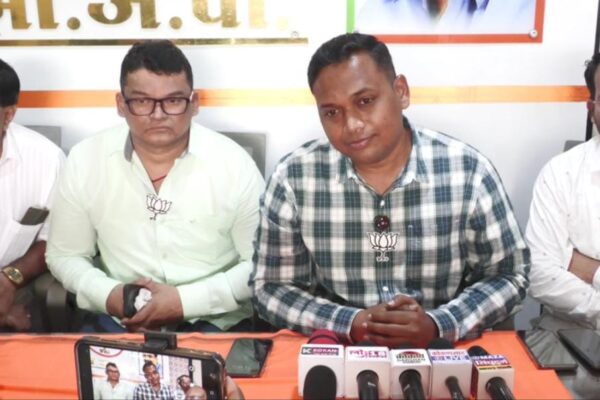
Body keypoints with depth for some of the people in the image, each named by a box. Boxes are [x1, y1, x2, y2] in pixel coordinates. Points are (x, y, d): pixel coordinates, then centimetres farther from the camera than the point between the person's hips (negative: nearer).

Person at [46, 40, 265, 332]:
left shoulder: (234, 164, -9)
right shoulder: (85, 160, -3)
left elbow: (260, 264, -5)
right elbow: (64, 256, 7)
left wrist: (186, 301, -16)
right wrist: (107, 295, -12)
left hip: (216, 319, -1)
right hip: (120, 317, 2)